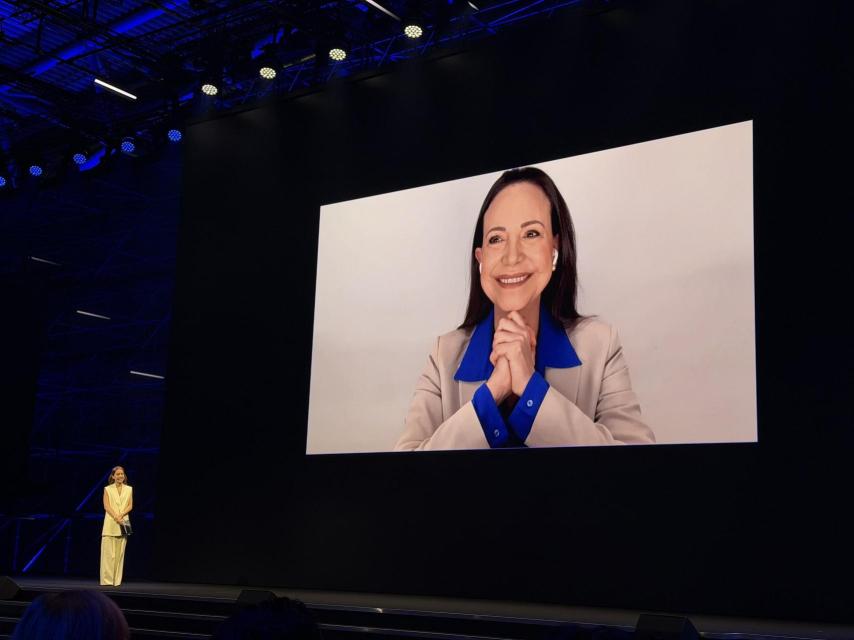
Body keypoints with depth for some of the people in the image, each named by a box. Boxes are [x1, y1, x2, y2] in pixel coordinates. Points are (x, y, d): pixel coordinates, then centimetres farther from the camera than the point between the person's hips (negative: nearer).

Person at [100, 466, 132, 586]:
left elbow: (130, 506, 6)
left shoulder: (129, 489, 12)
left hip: (123, 523, 2)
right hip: (110, 523, -2)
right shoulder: (108, 489, 6)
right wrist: (116, 517, -15)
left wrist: (121, 515, -11)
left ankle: (117, 580, 4)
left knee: (119, 553, 1)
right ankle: (107, 579, -6)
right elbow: (106, 506, -3)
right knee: (108, 552, -7)